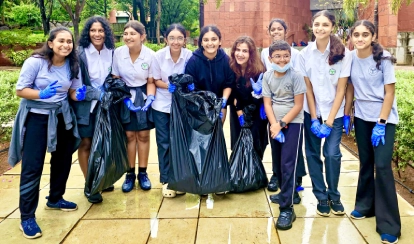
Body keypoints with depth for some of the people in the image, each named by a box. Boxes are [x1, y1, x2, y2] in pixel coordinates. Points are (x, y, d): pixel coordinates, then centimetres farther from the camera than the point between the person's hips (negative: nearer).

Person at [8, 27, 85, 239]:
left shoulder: (72, 65, -2)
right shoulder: (35, 62, -17)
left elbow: (73, 91, 5)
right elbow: (20, 90, -14)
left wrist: (79, 95, -17)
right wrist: (42, 94, -30)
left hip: (61, 117, 6)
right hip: (36, 118, -6)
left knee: (63, 159, 16)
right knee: (32, 167, -5)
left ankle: (55, 199, 38)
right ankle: (27, 217, 6)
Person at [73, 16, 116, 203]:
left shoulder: (112, 52, -1)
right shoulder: (80, 53, -13)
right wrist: (98, 93, -20)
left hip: (105, 104, 4)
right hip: (85, 105, -3)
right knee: (86, 143, 2)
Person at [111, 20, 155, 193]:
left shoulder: (150, 55, -14)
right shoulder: (118, 53, -12)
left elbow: (151, 81, -5)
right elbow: (115, 79, -4)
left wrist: (150, 98, -20)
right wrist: (125, 98, -15)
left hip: (144, 96, 0)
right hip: (125, 97, 0)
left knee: (143, 135, 5)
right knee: (129, 135, 4)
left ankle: (143, 173, 18)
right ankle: (130, 173, 16)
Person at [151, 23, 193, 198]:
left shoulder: (190, 56, -14)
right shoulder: (158, 56, -13)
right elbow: (156, 81, -5)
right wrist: (169, 86, -23)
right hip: (162, 105, 0)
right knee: (164, 143, 4)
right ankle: (166, 180, 16)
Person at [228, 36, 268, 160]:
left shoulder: (259, 71, -20)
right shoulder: (230, 68, -14)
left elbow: (259, 100, -16)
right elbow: (232, 94, -4)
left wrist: (258, 93, -37)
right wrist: (239, 113, -6)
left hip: (256, 115, -2)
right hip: (237, 114, 2)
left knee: (255, 149, 0)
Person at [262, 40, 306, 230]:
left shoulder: (296, 76, -10)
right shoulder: (267, 76, 0)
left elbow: (298, 105, -10)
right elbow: (267, 103, -1)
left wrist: (281, 124, -14)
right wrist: (274, 125, -13)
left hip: (293, 123, -4)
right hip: (275, 124, 4)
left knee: (288, 164, -10)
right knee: (278, 162, 11)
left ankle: (287, 208, -6)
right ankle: (285, 193, 33)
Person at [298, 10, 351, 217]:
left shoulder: (343, 54, -10)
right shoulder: (305, 54, -5)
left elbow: (341, 89, -10)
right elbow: (308, 88, -4)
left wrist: (329, 121, -13)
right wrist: (314, 119, -8)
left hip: (334, 112, -2)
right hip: (311, 112, 2)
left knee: (332, 153, -8)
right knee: (313, 153, 4)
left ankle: (334, 196, 14)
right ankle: (321, 197, 19)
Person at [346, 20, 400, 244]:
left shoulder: (383, 59, -13)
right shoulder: (350, 58, -2)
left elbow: (389, 93, -12)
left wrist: (381, 124, -16)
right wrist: (346, 114, 7)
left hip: (384, 118, -4)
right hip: (361, 117, 4)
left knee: (382, 166, -9)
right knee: (365, 162, 10)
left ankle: (389, 225, 0)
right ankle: (365, 205, 29)